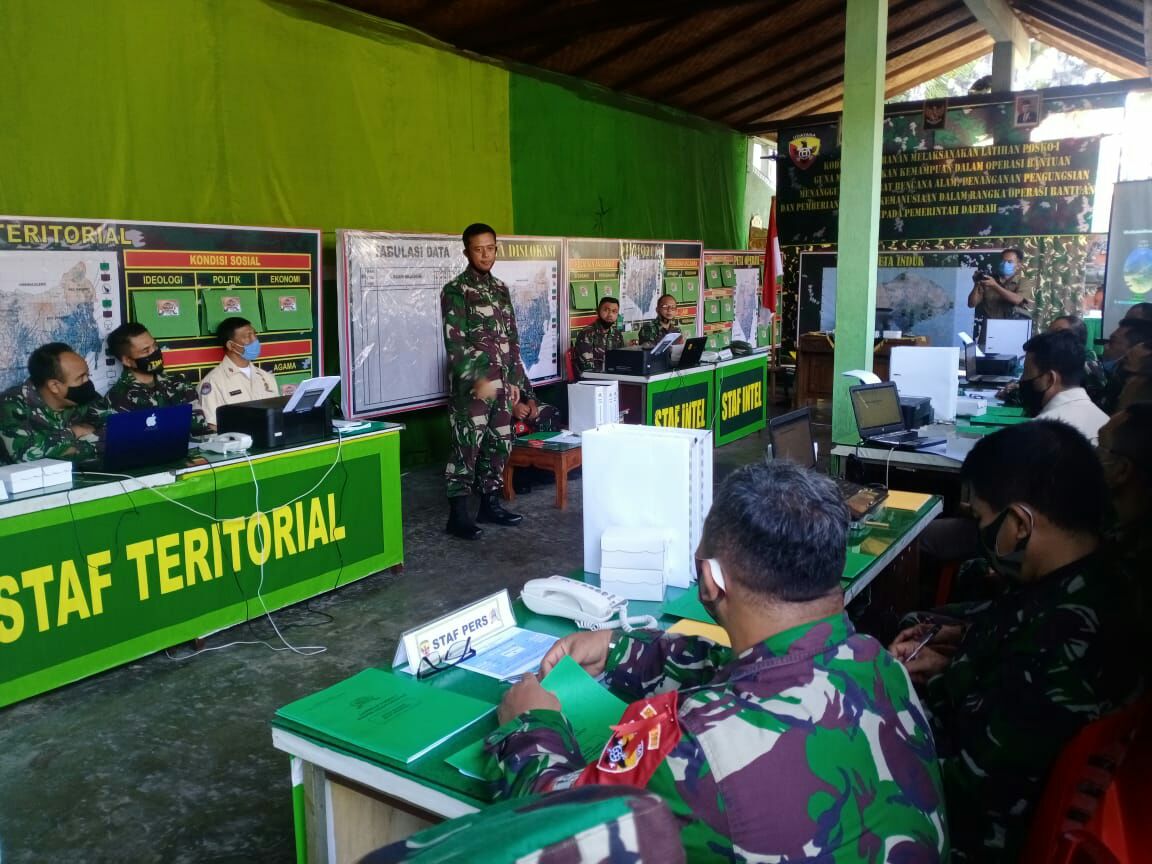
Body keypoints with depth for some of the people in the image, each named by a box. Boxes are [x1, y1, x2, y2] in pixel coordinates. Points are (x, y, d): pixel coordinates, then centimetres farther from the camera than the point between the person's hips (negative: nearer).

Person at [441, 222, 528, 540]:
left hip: (501, 383, 7)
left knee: (499, 445, 11)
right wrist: (478, 379, -23)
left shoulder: (500, 289, 14)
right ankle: (458, 515, 1)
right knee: (466, 448, -5)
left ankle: (490, 505, 22)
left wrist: (515, 380, 13)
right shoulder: (455, 290, -7)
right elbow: (454, 342, -15)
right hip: (471, 385, -7)